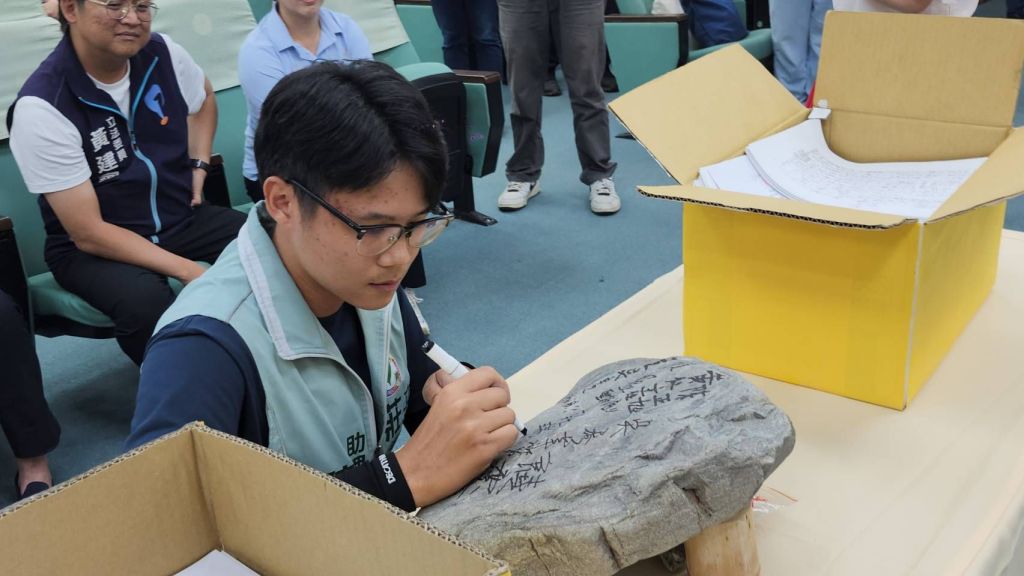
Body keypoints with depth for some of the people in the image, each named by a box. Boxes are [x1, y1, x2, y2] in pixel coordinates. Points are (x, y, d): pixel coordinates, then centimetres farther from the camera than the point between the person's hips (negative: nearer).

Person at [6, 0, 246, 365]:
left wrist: (198, 166, 7)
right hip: (91, 246, -5)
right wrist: (188, 271, -28)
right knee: (145, 302, -37)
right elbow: (88, 234, -21)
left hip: (182, 218, 5)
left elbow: (203, 100, 21)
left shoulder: (162, 54, -6)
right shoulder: (41, 106, -21)